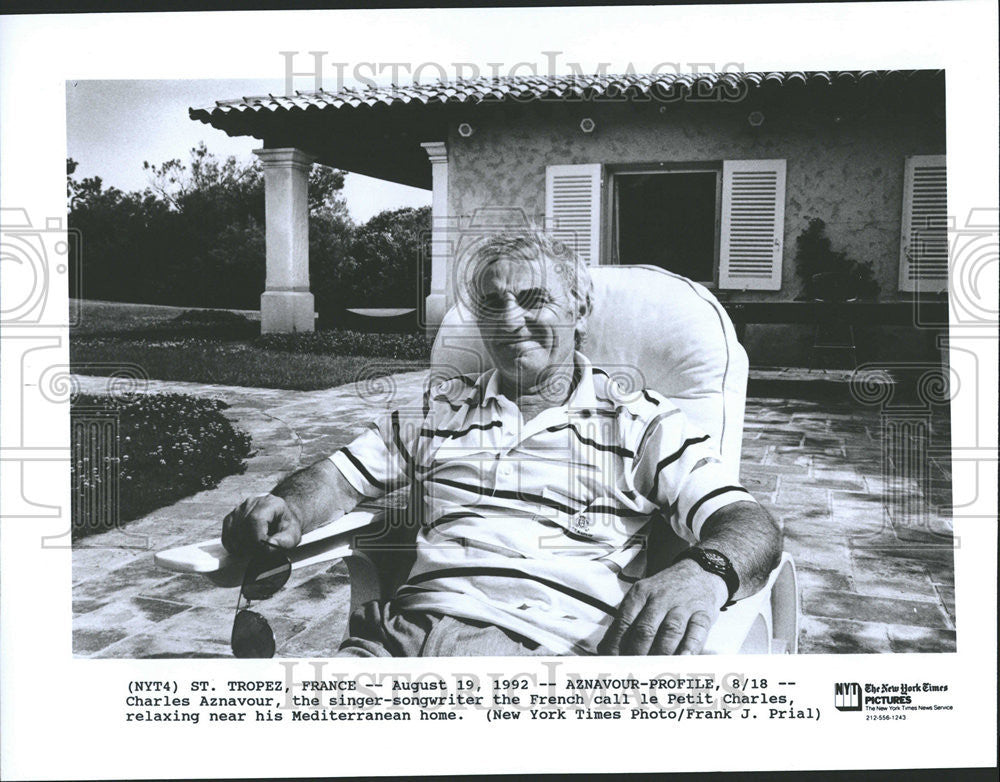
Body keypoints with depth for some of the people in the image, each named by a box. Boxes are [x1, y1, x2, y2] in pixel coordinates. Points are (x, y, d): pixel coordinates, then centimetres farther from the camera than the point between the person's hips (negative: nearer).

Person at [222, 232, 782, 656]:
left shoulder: (642, 422, 15)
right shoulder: (440, 410, 27)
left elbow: (748, 522, 5)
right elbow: (340, 475, 25)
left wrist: (705, 572, -21)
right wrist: (288, 511, -1)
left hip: (559, 645, -1)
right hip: (411, 630, 2)